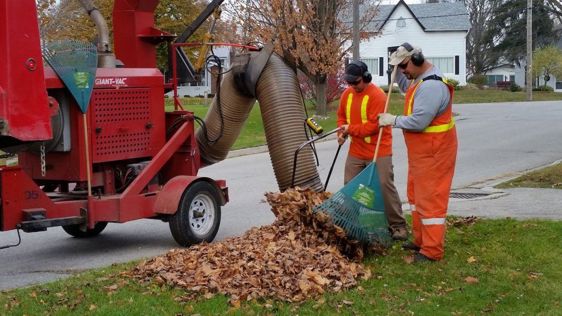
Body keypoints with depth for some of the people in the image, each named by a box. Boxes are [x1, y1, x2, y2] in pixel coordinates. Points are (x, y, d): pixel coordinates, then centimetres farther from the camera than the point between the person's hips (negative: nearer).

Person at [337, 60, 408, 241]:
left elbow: (373, 126, -22)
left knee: (385, 186, -8)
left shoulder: (377, 95, -18)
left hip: (379, 151, -7)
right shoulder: (347, 94, 6)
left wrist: (351, 129, -15)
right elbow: (341, 116, 19)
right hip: (356, 151, 7)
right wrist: (342, 132, -1)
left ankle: (398, 225, 0)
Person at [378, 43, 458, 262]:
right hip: (421, 151, 11)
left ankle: (432, 251, 0)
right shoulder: (419, 79, 8)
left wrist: (393, 120, -15)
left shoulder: (431, 86, -25)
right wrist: (397, 70, 14)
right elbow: (407, 88, 32)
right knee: (416, 193, 19)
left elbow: (418, 122, -30)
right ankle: (420, 240, 31)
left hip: (433, 153, -11)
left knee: (430, 198, -6)